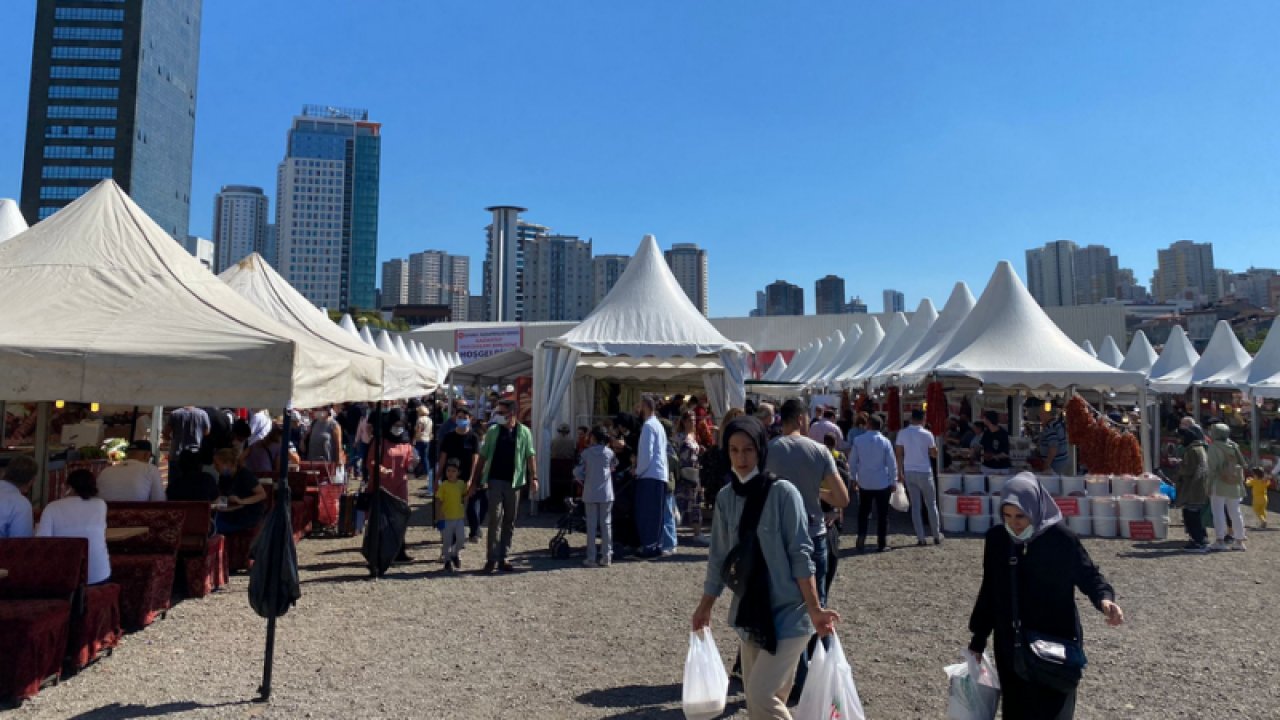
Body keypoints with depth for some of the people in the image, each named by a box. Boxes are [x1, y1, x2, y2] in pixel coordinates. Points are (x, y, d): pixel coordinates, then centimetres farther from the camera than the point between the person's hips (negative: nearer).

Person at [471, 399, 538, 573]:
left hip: (514, 482, 1)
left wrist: (533, 477, -8)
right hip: (495, 480, -1)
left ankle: (503, 558, 16)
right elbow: (483, 457, 6)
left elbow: (530, 456, 3)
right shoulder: (493, 431, 4)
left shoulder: (524, 432, 2)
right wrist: (475, 481, 3)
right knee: (495, 518, -7)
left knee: (509, 521, 7)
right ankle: (492, 558, -2)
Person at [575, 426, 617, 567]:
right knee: (606, 525, 7)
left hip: (590, 494, -1)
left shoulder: (586, 453, -5)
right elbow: (614, 466, 10)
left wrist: (583, 482, 8)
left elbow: (577, 472, -7)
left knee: (591, 525, 4)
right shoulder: (610, 453, -2)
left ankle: (591, 558, 4)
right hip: (606, 494, 1)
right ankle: (606, 557, 7)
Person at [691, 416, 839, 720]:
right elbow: (719, 558, 9)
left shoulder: (782, 492, -14)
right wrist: (705, 608, 13)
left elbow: (801, 556, -13)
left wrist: (814, 609, -17)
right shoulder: (726, 497, 1)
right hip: (749, 614, 6)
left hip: (787, 614, -5)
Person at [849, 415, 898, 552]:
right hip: (882, 483, -2)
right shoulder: (885, 441, -9)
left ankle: (861, 541, 5)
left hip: (864, 483, 2)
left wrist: (854, 477, 12)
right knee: (882, 514, 7)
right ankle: (882, 544, 9)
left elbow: (852, 461, -1)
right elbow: (892, 463, -6)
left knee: (863, 513, 13)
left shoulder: (858, 440, -5)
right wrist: (893, 481, 3)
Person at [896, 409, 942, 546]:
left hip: (909, 472, 2)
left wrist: (900, 472, 6)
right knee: (931, 505, 11)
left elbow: (899, 454, -1)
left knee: (915, 506, 6)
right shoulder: (927, 434, -9)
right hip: (924, 472, -2)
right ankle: (937, 536, 17)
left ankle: (920, 538, 5)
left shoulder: (902, 433, -2)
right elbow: (935, 454, -2)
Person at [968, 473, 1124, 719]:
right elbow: (989, 591, 6)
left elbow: (1089, 576, -2)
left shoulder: (1062, 538, -14)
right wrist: (978, 641, 10)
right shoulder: (995, 539, -4)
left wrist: (1105, 599, -25)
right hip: (1011, 647, 3)